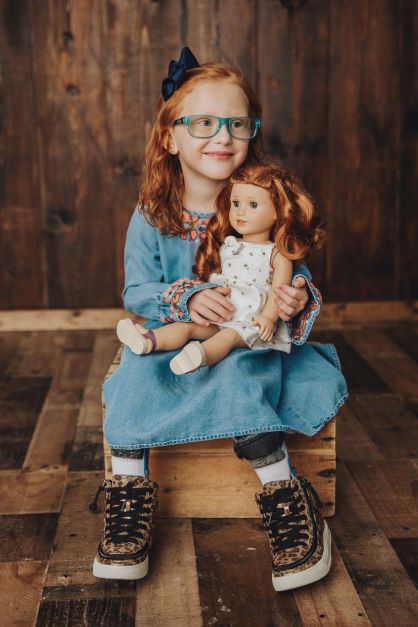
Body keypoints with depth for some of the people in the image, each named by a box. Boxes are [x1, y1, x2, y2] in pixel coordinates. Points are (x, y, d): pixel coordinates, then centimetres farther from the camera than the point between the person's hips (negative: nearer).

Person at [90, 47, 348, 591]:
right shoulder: (151, 216, -4)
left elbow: (295, 277, 0)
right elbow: (137, 291, -5)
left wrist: (299, 300, -25)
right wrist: (185, 300, -26)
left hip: (251, 342, -1)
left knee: (238, 373, -32)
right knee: (138, 368, -28)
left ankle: (282, 490, -23)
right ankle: (129, 488, -18)